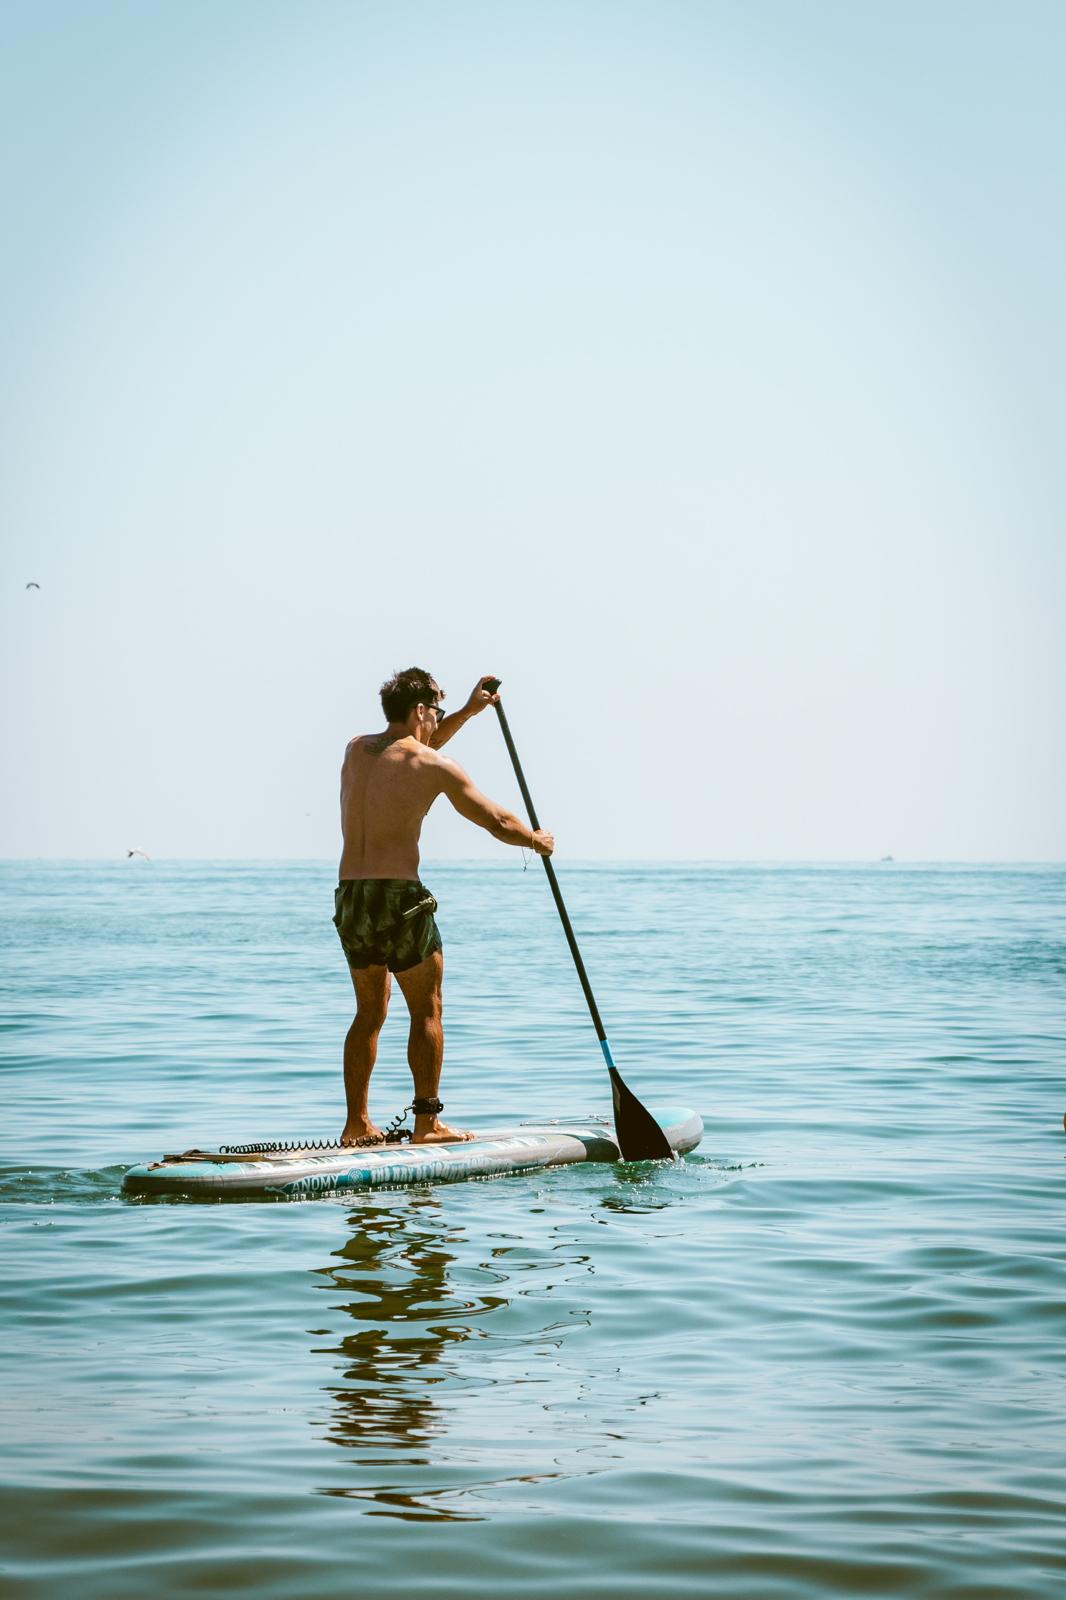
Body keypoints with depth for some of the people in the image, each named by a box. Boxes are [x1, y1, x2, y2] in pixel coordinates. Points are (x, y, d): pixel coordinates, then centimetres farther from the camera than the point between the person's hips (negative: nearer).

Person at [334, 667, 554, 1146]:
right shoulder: (434, 766, -5)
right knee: (427, 1011, 4)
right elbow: (496, 822, 2)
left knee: (370, 1012, 16)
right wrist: (536, 840, 22)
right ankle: (427, 1122, 5)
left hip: (349, 896, 7)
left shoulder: (356, 749, 13)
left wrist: (468, 711, 35)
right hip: (397, 894, -7)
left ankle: (357, 1124, 15)